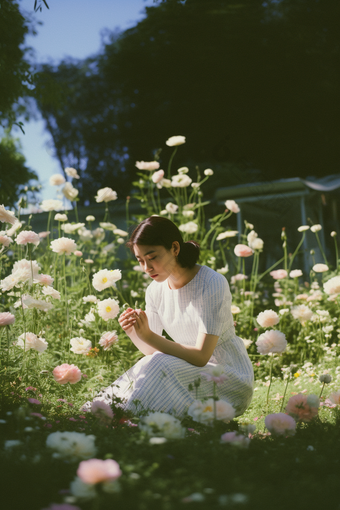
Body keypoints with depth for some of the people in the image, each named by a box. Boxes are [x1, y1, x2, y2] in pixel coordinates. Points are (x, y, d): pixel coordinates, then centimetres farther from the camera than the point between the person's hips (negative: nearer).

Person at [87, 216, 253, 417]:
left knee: (161, 367, -29)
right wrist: (134, 333, -18)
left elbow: (201, 356, -26)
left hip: (233, 379, -6)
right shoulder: (156, 290, -1)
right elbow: (151, 351, 4)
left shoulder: (212, 284, -21)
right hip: (193, 372, 6)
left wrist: (148, 336, -36)